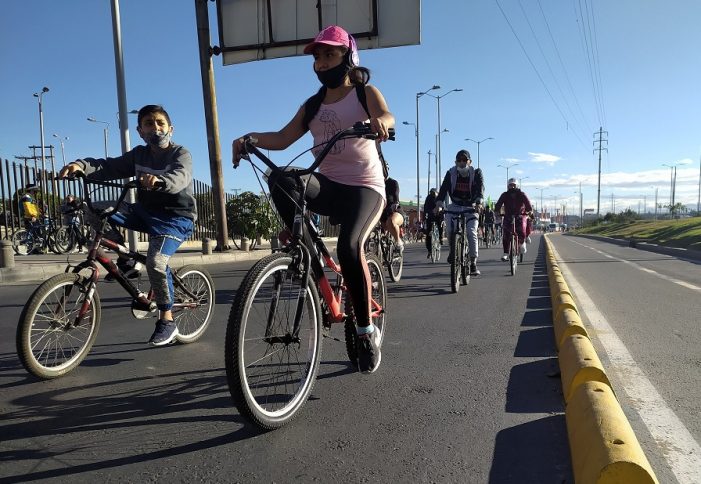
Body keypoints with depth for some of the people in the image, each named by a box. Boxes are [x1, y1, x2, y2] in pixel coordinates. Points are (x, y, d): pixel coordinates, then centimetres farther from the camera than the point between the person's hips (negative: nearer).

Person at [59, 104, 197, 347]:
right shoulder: (139, 155, 8)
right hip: (146, 210, 6)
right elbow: (109, 167, -4)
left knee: (156, 261, -27)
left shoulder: (181, 154, -8)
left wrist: (158, 179, -52)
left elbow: (179, 178, -30)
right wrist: (82, 165, -24)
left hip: (177, 217, -6)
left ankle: (167, 321, -9)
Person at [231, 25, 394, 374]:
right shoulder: (312, 105, 15)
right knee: (280, 179, -29)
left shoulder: (366, 93, 5)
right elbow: (282, 138, 3)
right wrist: (250, 137, -17)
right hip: (328, 185, 4)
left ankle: (367, 331, -12)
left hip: (365, 187, -3)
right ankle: (305, 248, -11)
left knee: (349, 246, -30)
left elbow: (387, 117, -18)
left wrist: (379, 121, -43)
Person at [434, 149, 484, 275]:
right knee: (449, 229, -21)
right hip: (455, 206, 1)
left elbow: (480, 188, -21)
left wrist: (478, 203, -40)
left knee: (471, 233, -16)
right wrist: (439, 205, -30)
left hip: (471, 208, -1)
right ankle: (453, 250, 9)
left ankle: (473, 263, -7)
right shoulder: (451, 173, -3)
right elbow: (444, 188, -15)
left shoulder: (476, 173, -6)